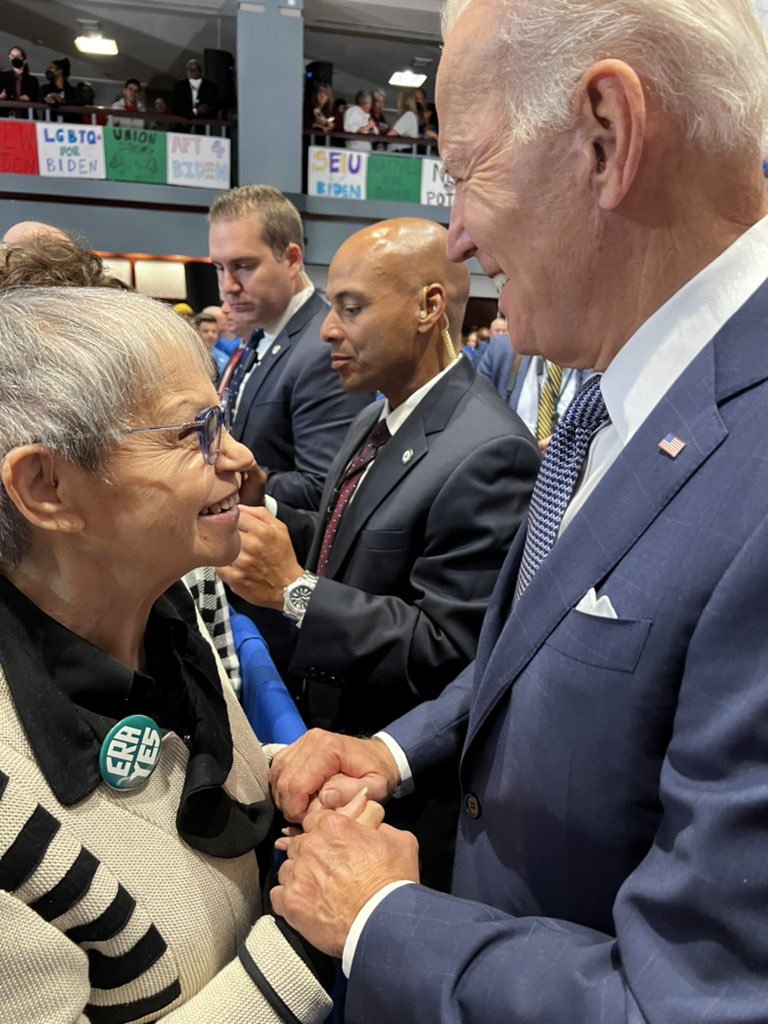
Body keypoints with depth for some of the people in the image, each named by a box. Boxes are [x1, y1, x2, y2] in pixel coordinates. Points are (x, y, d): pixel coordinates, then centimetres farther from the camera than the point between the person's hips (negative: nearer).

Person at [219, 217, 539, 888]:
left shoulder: (488, 454, -26)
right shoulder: (378, 419, 5)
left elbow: (447, 651, -28)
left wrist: (293, 588, -29)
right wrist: (263, 511, -6)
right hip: (330, 745, 8)